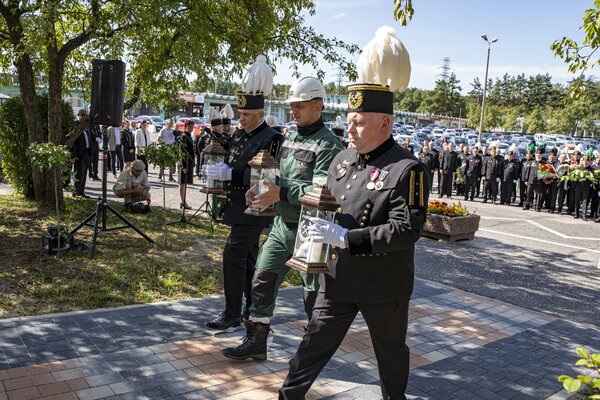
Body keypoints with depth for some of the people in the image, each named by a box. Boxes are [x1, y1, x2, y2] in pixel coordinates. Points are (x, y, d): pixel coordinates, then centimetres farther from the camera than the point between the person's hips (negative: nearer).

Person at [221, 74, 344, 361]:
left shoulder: (328, 146, -14)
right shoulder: (290, 141, 12)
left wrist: (281, 194, -28)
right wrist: (262, 190, -1)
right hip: (281, 225, 8)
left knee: (315, 294, 7)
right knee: (262, 282, 9)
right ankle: (256, 343, 23)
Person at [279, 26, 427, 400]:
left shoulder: (408, 169, -18)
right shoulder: (343, 159, 4)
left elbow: (407, 229, -25)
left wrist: (346, 237, -28)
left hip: (385, 285, -5)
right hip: (338, 277, 6)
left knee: (391, 350, 17)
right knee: (316, 341, 14)